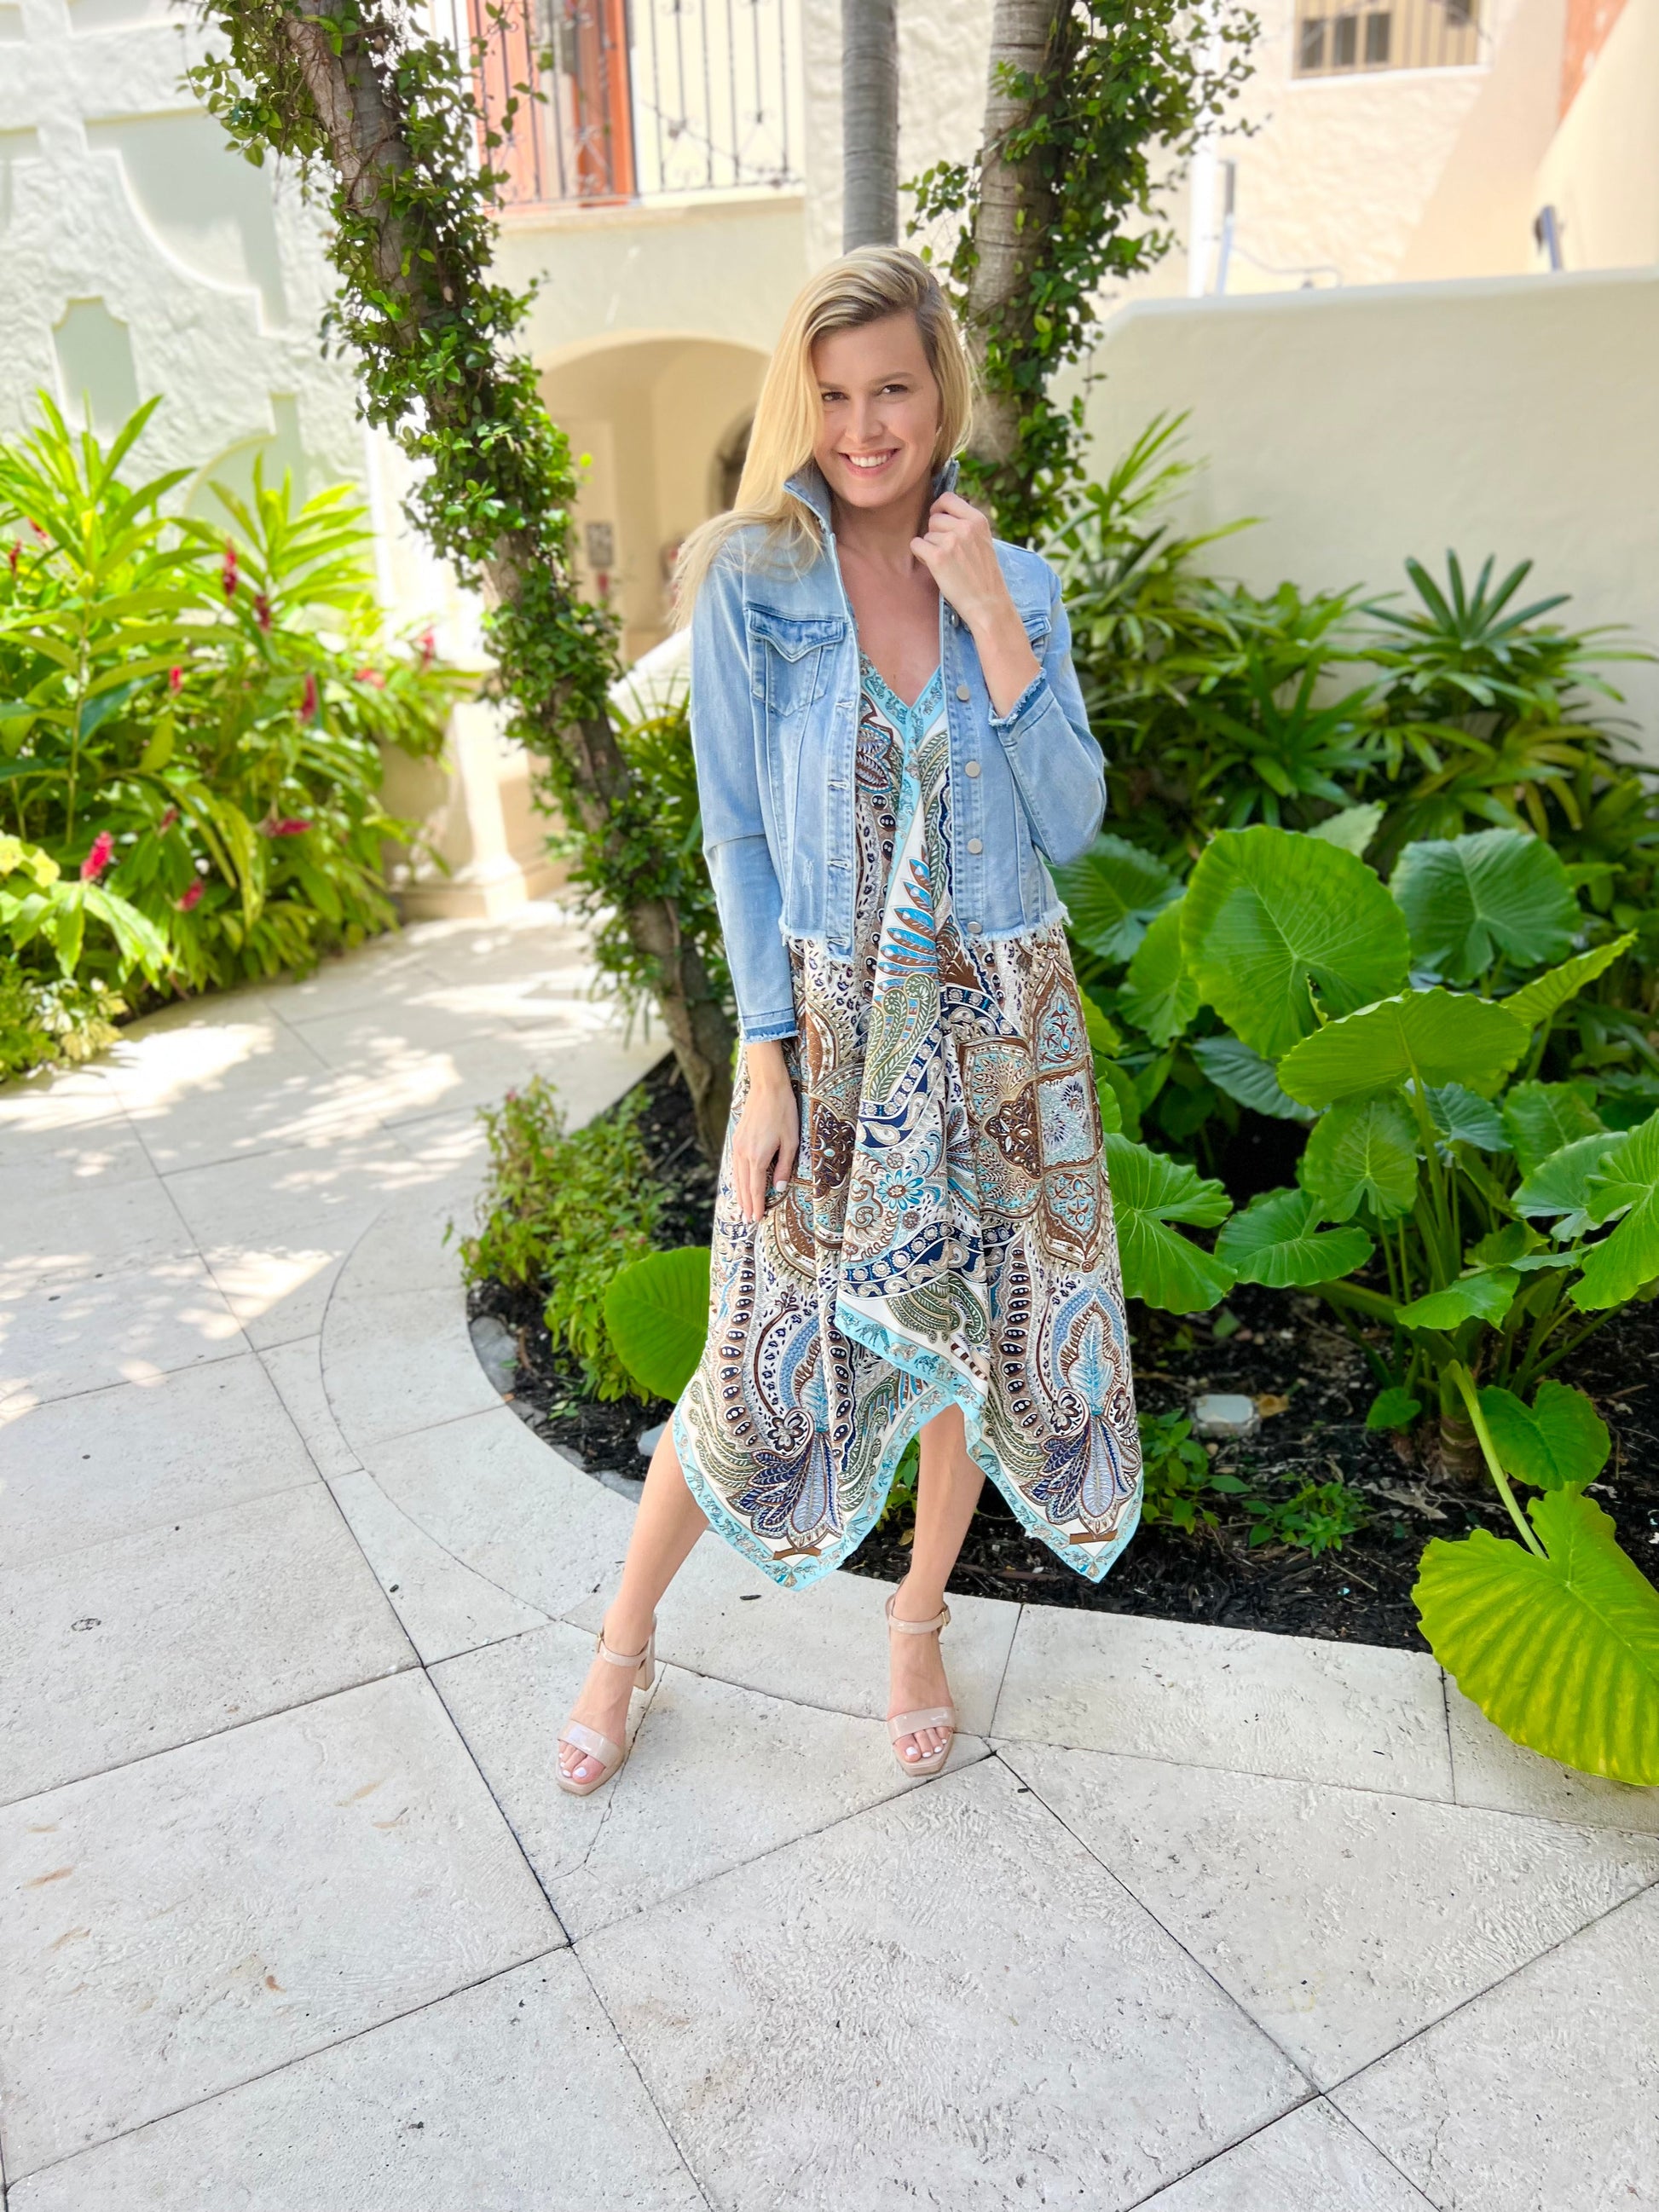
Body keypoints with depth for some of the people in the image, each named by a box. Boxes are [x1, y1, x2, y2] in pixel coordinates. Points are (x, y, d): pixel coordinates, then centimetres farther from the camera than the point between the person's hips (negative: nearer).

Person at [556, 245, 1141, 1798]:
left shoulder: (1016, 584, 2)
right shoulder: (748, 582, -6)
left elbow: (1071, 825, -5)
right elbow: (737, 837, -5)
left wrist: (994, 624, -14)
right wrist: (767, 1062, -10)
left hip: (1001, 1025, 3)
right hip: (827, 1021, -3)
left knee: (981, 1326, 12)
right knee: (771, 1355, 2)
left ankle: (917, 1620, 38)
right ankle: (625, 1642, 27)